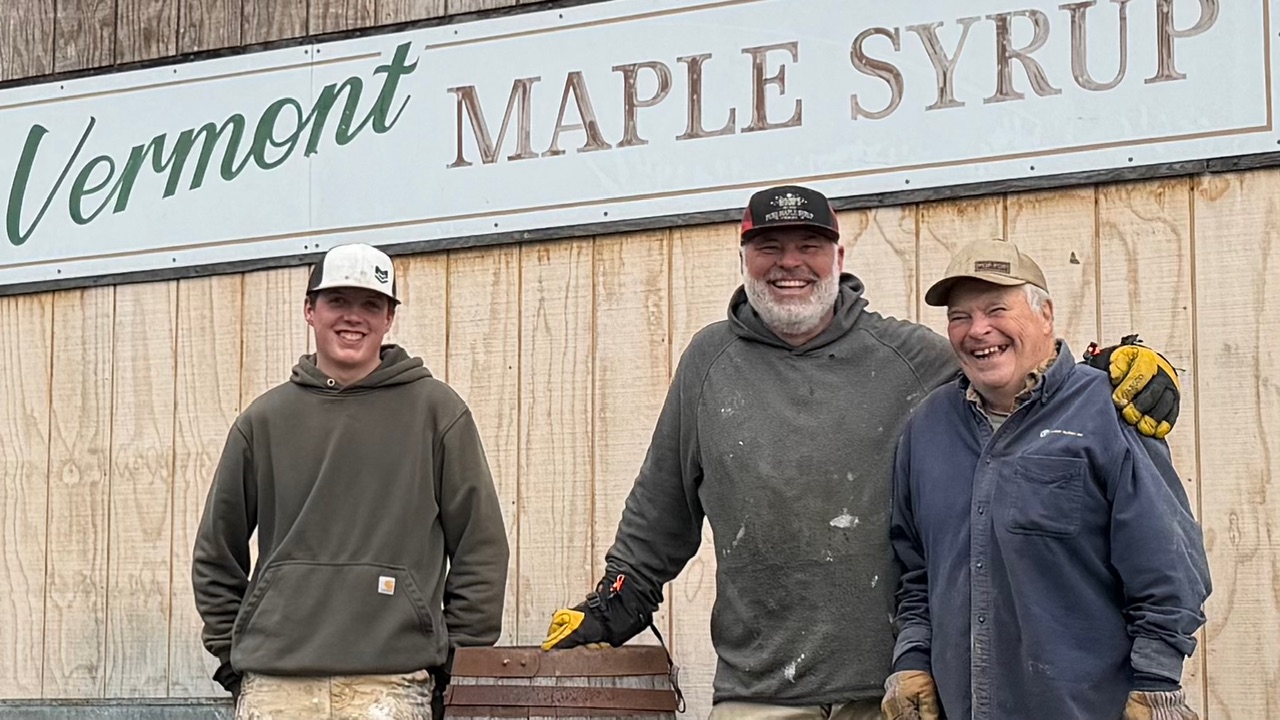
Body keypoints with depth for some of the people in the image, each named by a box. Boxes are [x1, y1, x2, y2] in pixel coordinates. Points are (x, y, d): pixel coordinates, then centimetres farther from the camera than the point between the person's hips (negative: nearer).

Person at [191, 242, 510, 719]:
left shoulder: (436, 410, 6)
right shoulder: (264, 420, 12)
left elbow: (481, 546, 7)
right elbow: (217, 553, 19)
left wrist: (460, 662, 2)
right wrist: (232, 656, 11)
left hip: (389, 681, -2)